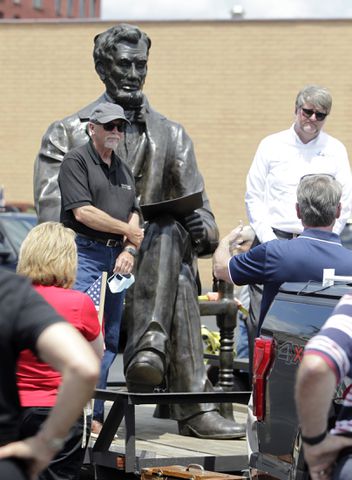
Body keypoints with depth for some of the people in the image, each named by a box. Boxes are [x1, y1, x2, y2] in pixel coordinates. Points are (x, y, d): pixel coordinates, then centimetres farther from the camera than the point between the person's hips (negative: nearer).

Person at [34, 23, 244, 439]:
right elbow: (52, 214, -3)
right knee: (178, 284, -34)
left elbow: (199, 211, 8)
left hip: (151, 255, 3)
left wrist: (201, 228, -18)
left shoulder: (171, 136, 17)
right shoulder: (67, 134, 9)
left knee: (171, 232, -34)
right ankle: (193, 408, -38)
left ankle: (147, 349, -43)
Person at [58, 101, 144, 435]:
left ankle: (94, 413, 12)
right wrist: (128, 230, -5)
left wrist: (130, 250, 0)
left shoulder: (123, 169, 21)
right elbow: (83, 211, -13)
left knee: (111, 339, 7)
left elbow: (134, 216, 19)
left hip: (117, 258, 8)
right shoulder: (76, 160, -4)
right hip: (84, 253, -8)